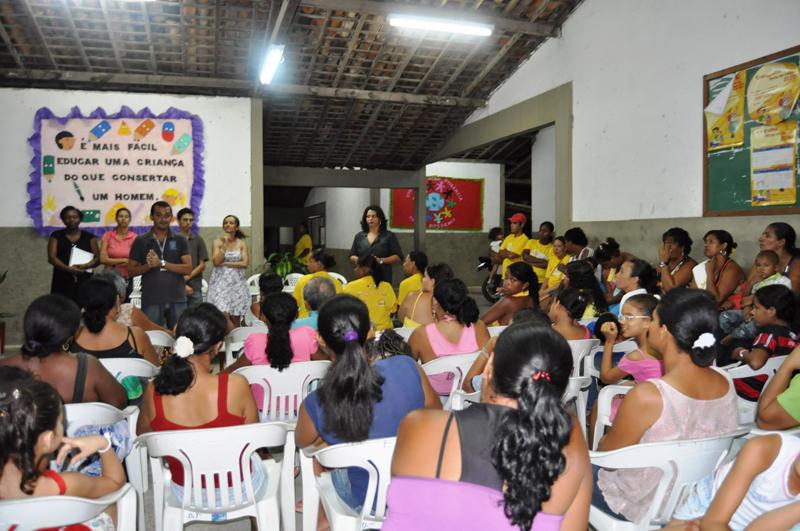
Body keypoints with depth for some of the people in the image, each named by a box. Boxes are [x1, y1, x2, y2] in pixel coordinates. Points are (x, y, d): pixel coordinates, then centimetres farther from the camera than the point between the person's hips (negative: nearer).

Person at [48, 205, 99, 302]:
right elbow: (51, 257, 0)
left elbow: (98, 258, 6)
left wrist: (85, 266, -15)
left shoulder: (89, 237, 12)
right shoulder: (56, 236, 10)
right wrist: (68, 268, -17)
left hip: (84, 281, 0)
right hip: (63, 281, 0)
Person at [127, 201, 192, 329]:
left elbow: (188, 268, -3)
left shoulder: (180, 240, 5)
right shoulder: (141, 241, 5)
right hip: (151, 300, 0)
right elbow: (131, 270, 6)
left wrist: (162, 263, -13)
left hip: (177, 299, 1)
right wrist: (148, 266, -13)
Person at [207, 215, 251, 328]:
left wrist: (225, 263, -7)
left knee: (235, 319, 3)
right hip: (220, 282, -2)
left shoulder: (242, 243, 7)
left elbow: (245, 263, -4)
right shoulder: (217, 242, 3)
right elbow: (216, 262, -9)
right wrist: (224, 245, -11)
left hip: (237, 283, 2)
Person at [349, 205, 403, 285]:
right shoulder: (359, 236, 14)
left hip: (383, 278, -3)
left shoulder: (389, 236, 4)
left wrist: (381, 260, -13)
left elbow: (398, 257, 0)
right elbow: (352, 257, 17)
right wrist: (359, 260, -5)